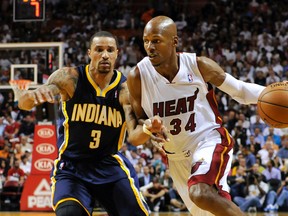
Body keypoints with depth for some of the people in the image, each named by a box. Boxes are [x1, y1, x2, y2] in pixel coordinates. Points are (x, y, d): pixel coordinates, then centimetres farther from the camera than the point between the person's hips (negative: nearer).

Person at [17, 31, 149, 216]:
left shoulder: (125, 88, -10)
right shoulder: (70, 78, -13)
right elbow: (24, 104, -25)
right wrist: (30, 96, -51)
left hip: (110, 166, 2)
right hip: (71, 166, -2)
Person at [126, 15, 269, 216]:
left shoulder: (198, 65, -16)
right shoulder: (138, 77, -13)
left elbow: (239, 89, -2)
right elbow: (133, 137, -8)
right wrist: (146, 129, -33)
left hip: (209, 141, -4)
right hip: (177, 158, 4)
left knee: (201, 193, -34)